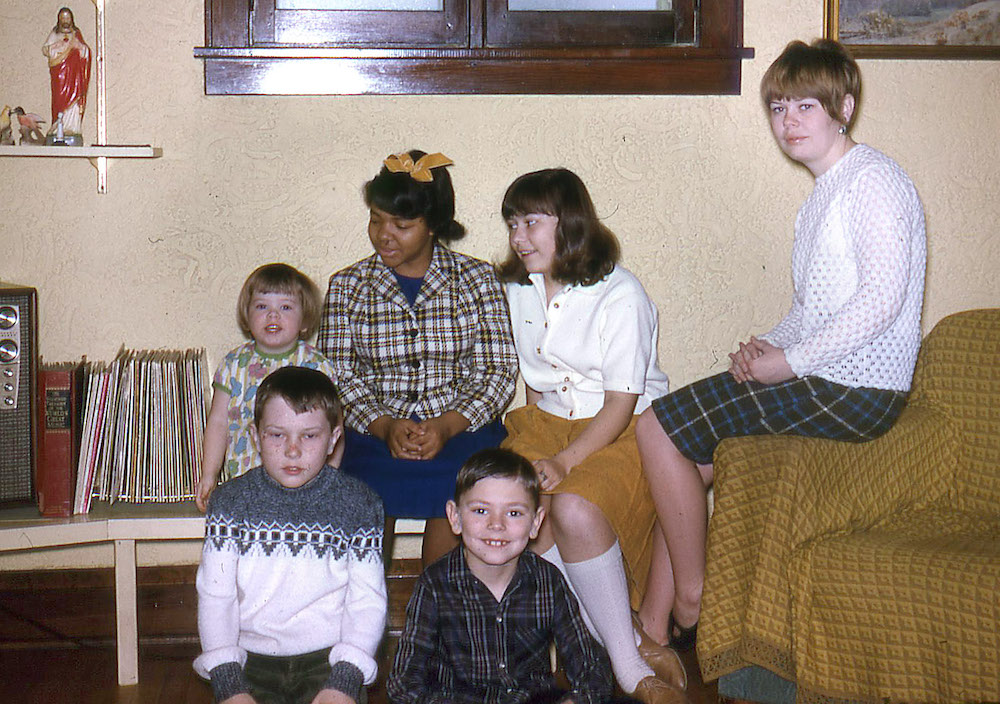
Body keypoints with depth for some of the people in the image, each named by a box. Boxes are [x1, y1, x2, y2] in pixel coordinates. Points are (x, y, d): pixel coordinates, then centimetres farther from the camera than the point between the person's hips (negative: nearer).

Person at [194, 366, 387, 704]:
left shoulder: (357, 505, 2)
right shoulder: (231, 502, 4)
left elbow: (368, 601, 1)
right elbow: (214, 595, 2)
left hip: (327, 656, 0)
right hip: (250, 657, 1)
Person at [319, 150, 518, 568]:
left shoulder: (476, 279, 7)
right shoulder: (346, 287, 10)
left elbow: (498, 370, 2)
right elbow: (338, 377, 4)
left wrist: (447, 425, -14)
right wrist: (384, 426, -14)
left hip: (460, 428, 0)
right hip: (374, 430, 1)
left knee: (455, 489, -31)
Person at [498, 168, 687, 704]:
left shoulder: (620, 295, -12)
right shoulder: (517, 289, 9)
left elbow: (621, 403, -15)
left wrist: (565, 461, -25)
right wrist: (539, 445, 3)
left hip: (623, 431, -6)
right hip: (548, 420, 6)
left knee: (574, 508, -36)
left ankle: (628, 660, -20)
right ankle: (632, 660, -19)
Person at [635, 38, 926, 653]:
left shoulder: (871, 178, -13)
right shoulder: (825, 191, 18)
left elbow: (881, 299, -23)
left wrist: (790, 361, -19)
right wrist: (770, 343, 3)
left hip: (853, 392, -10)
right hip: (824, 379, 10)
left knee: (659, 428, -9)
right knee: (681, 441, 5)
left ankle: (692, 609, 2)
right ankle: (657, 623, 5)